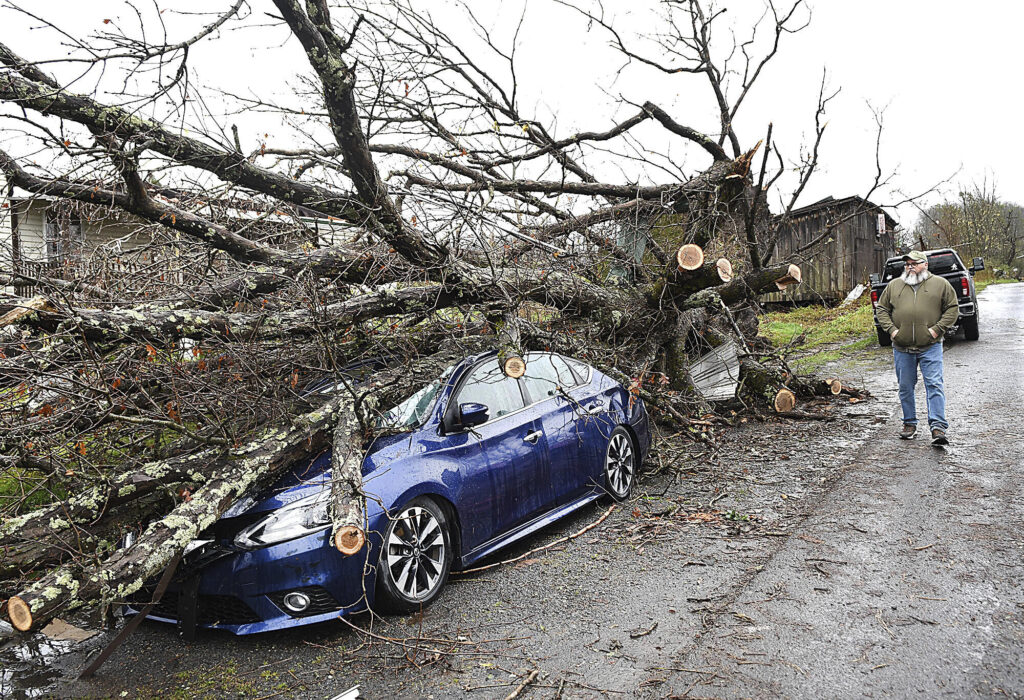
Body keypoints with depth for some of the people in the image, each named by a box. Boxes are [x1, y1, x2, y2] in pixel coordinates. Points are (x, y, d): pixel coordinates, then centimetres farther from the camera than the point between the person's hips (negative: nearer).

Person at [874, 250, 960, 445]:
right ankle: (910, 423, 22)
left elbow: (952, 309, 4)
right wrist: (890, 329, -1)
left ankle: (938, 427, -8)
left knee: (934, 385, -8)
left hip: (930, 347, -2)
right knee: (905, 387, 9)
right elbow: (882, 308, 13)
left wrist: (937, 329, -8)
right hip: (902, 348, 3)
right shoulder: (894, 285, 10)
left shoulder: (940, 284, 5)